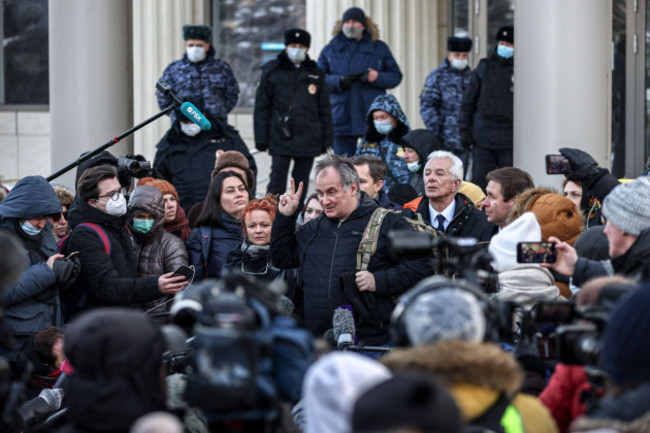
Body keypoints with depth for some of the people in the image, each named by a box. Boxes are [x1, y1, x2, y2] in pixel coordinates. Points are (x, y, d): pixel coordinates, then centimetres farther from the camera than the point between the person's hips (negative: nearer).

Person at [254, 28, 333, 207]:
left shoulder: (316, 74, 10)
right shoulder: (272, 71, 3)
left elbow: (324, 109, 14)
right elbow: (262, 107, 4)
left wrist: (326, 139, 9)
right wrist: (261, 138, -1)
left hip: (308, 138, 3)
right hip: (280, 137, -3)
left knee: (301, 182, 8)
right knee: (277, 182, -10)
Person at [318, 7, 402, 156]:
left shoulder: (379, 48, 12)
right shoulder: (331, 49, 12)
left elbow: (395, 76, 8)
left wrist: (377, 77, -12)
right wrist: (339, 81, -13)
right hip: (342, 120, 1)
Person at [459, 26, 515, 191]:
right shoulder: (485, 67, 9)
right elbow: (468, 101, 12)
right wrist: (464, 129, 5)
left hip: (510, 140, -1)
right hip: (483, 137, 2)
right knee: (480, 179, 1)